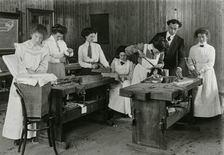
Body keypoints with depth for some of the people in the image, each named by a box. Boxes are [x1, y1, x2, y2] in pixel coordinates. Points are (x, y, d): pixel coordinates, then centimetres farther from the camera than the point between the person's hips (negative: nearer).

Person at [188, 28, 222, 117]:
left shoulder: (211, 49, 6)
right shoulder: (193, 49, 10)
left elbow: (211, 63, -4)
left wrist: (202, 70, -19)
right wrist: (192, 68, -16)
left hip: (208, 73, 0)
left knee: (209, 93, -2)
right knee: (196, 93, -6)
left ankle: (209, 113, 6)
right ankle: (196, 113, -2)